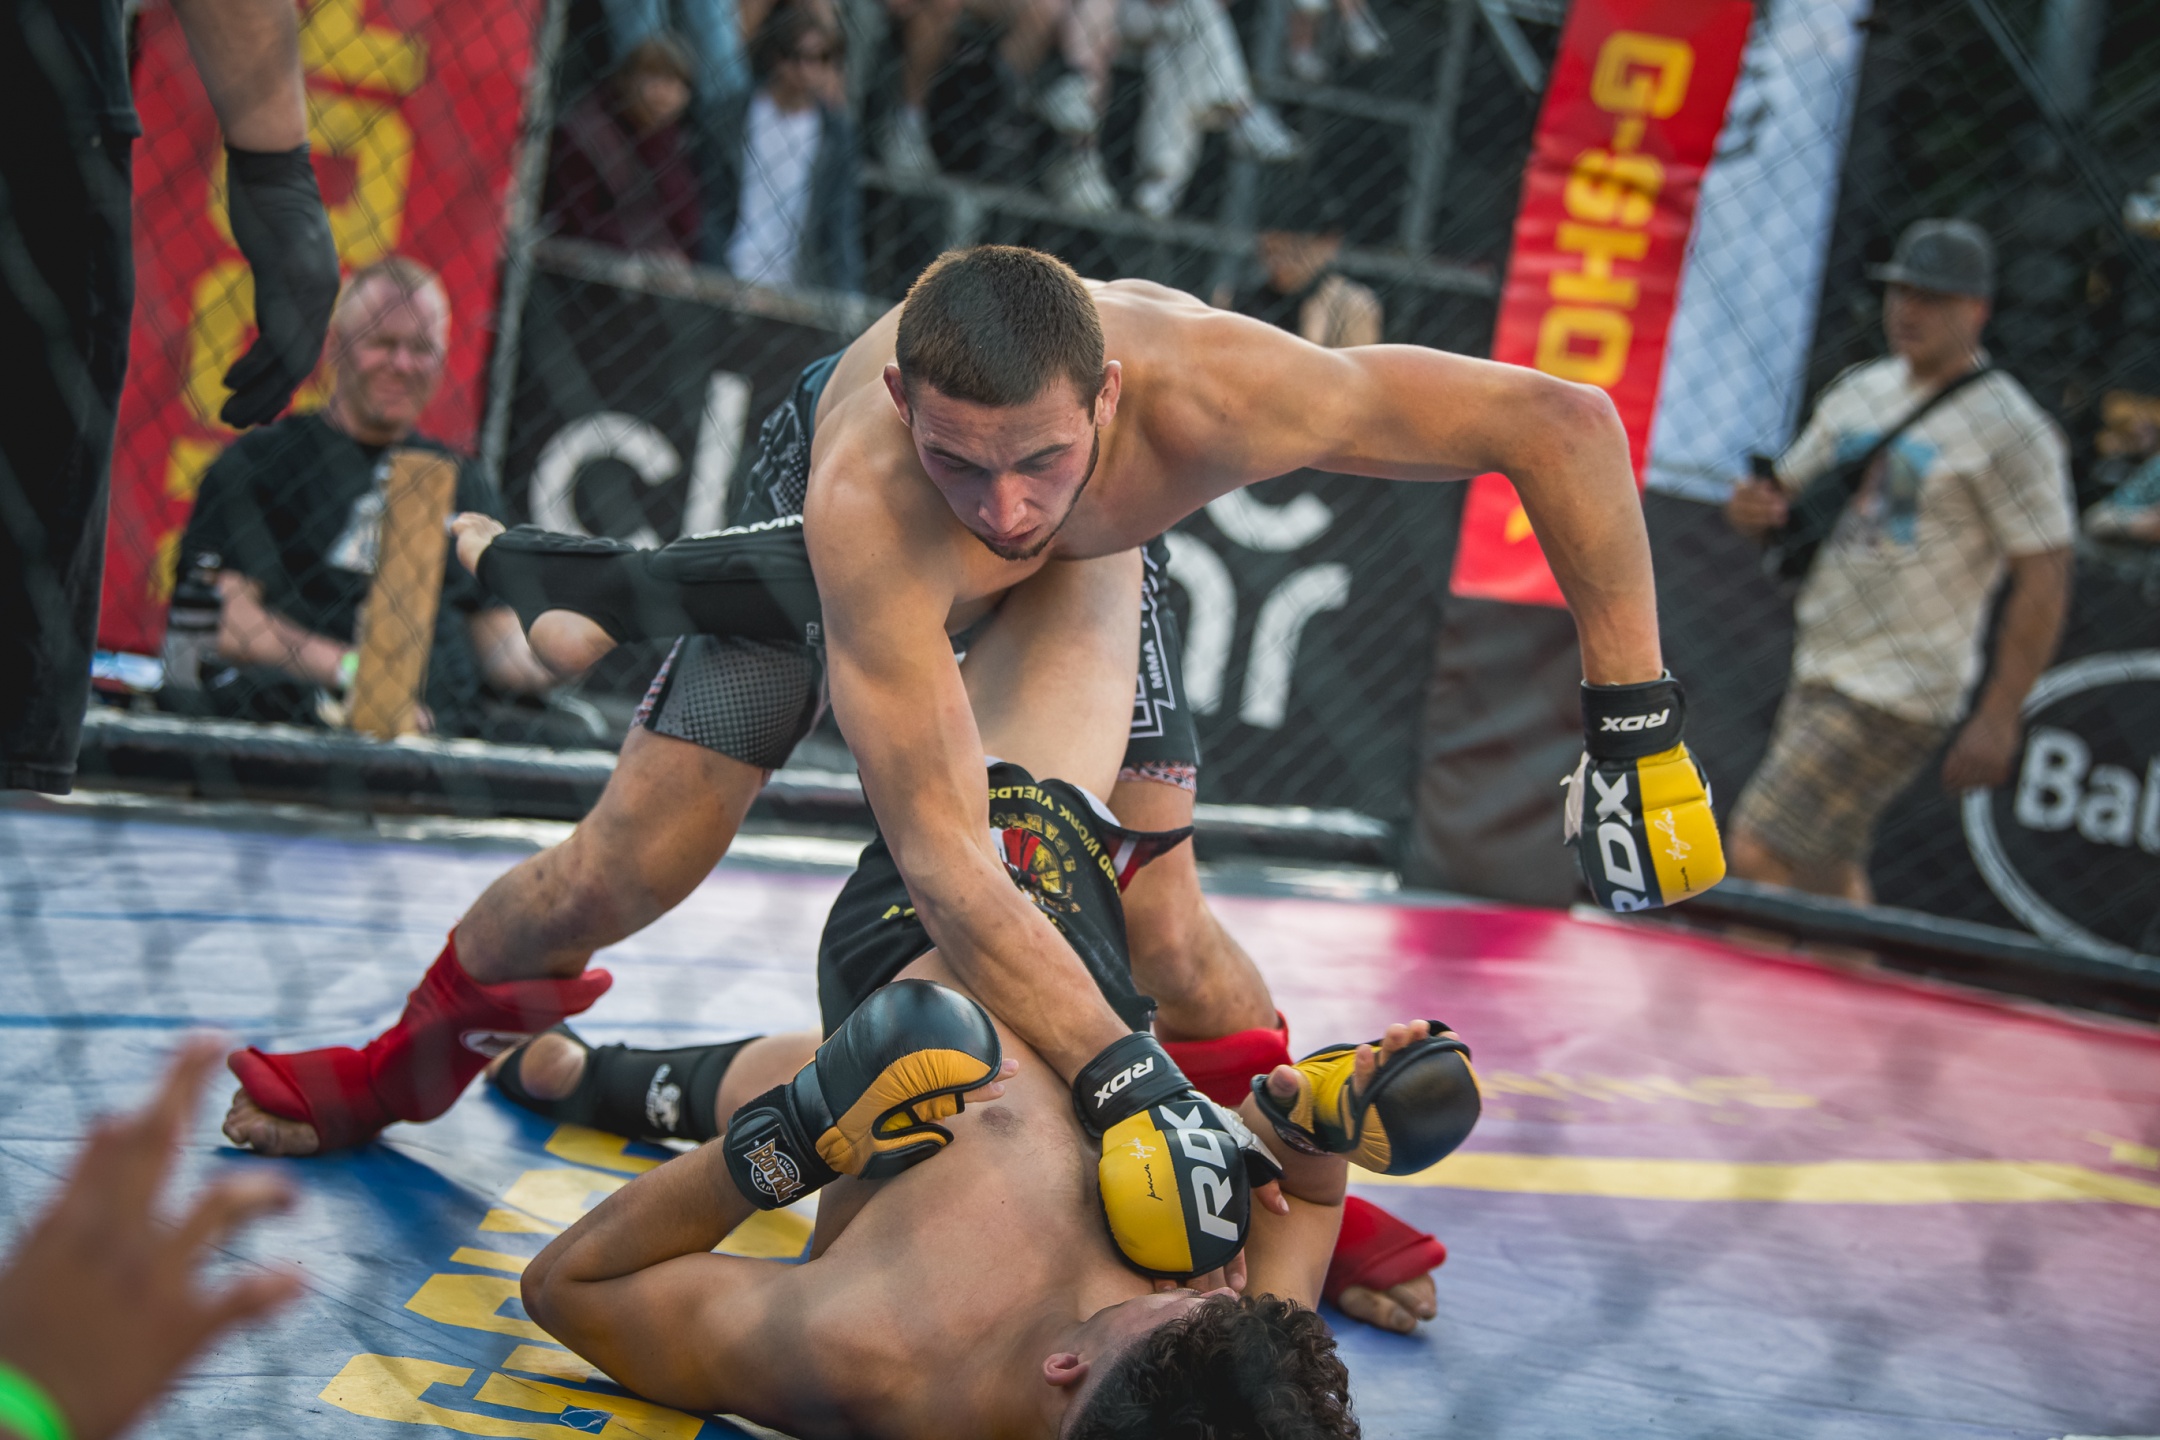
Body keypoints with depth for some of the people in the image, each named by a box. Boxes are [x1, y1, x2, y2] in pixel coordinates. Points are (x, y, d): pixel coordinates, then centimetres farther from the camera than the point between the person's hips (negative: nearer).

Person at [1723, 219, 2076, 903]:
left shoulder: (2008, 430, -12)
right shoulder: (1859, 390, 12)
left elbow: (2044, 582, -14)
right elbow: (1788, 490, 19)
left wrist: (1997, 717, -18)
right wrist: (1754, 506, -6)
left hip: (1894, 699, -8)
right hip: (1816, 678, 8)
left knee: (1762, 858, -16)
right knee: (1823, 876, 15)